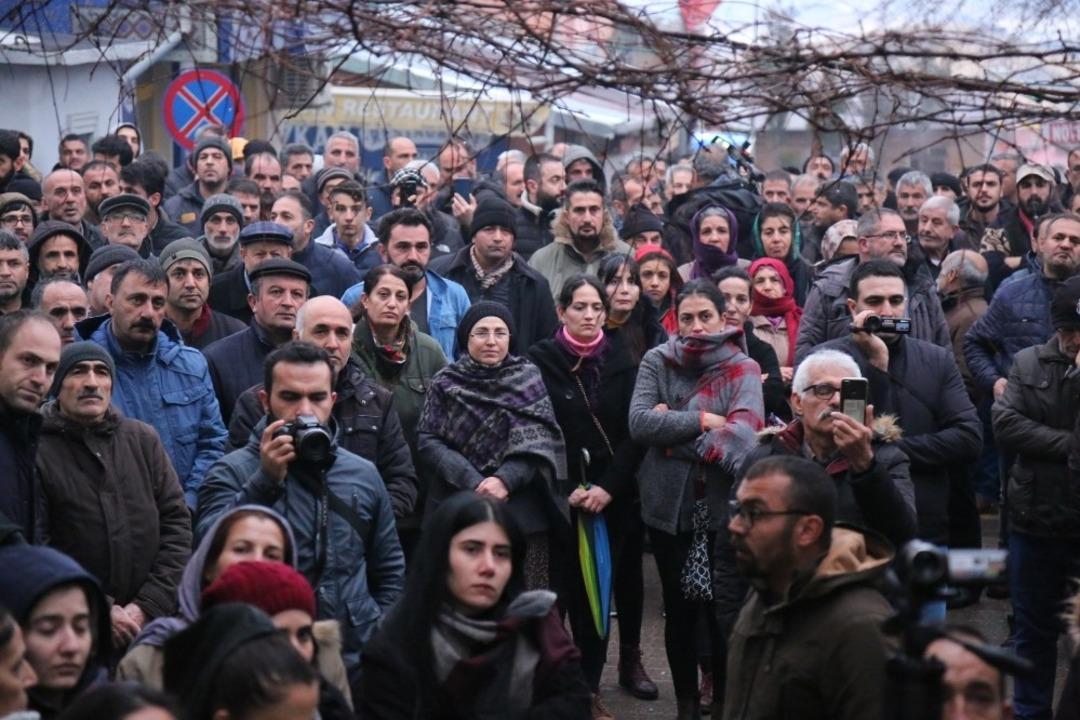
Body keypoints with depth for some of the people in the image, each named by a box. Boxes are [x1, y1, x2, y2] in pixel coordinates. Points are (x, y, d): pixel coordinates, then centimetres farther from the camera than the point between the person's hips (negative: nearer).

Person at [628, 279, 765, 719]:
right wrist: (705, 421, -15)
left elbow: (744, 433, -18)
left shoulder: (743, 369, -2)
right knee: (679, 608, 11)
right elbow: (639, 423, -12)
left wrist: (673, 430, -17)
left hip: (725, 505, -1)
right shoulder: (657, 362, 2)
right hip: (669, 504, 1)